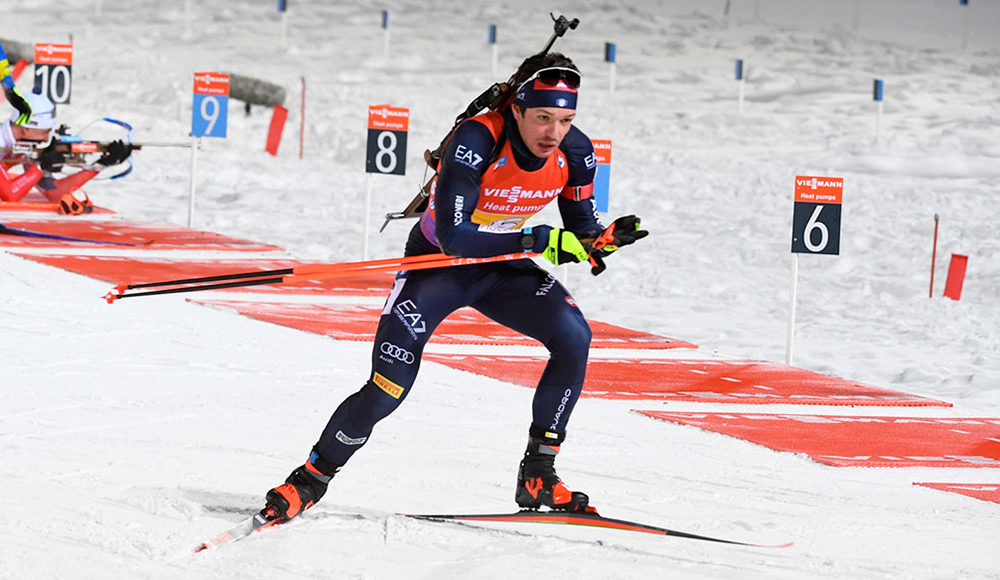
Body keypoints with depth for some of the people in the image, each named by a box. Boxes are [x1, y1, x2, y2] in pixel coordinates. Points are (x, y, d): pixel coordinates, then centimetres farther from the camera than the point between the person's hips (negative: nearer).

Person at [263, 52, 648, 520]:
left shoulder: (574, 153, -16)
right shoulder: (477, 140, -32)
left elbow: (580, 232, -1)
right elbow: (453, 237, -36)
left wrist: (610, 237, -23)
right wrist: (537, 241, -40)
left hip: (501, 268, 5)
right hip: (438, 262, -5)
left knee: (574, 337, -19)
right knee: (387, 389, -15)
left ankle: (538, 478, -7)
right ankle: (311, 480, 8)